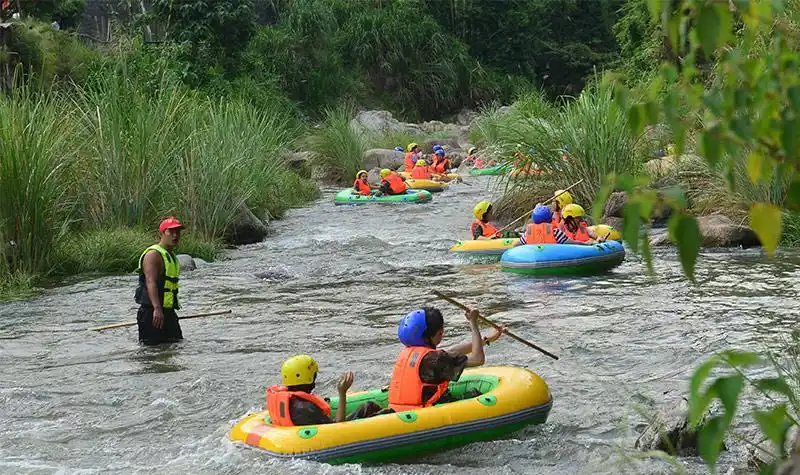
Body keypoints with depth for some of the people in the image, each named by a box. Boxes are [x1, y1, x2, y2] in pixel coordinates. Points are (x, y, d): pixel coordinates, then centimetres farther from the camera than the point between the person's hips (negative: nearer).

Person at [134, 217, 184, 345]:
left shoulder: (171, 257, 19)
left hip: (168, 312, 10)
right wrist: (157, 309, -38)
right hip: (152, 313, -10)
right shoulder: (153, 254, -13)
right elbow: (151, 283, -26)